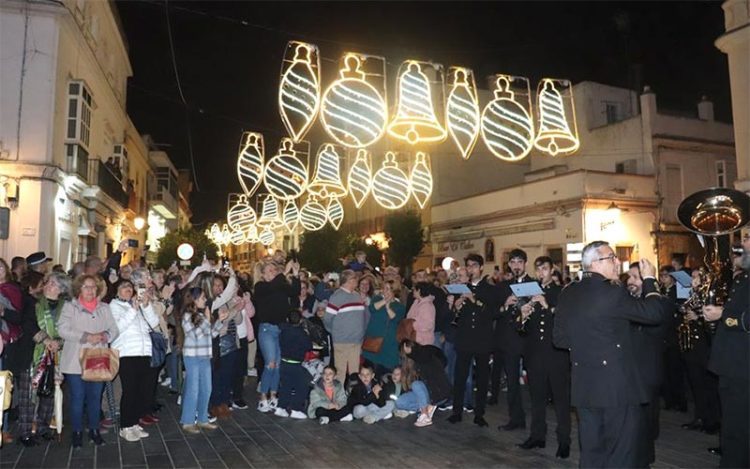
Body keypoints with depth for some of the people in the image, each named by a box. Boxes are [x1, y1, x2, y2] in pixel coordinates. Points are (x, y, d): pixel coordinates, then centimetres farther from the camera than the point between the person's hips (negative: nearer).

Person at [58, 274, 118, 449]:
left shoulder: (104, 308, 12)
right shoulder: (70, 306, 1)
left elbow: (113, 329, 8)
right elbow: (63, 329, -10)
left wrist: (104, 336, -14)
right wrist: (87, 337, -19)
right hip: (75, 361, -3)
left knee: (95, 396, 8)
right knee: (77, 397, 3)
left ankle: (94, 429, 22)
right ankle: (77, 431, 17)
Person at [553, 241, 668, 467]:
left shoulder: (567, 294, 4)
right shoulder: (612, 293, -17)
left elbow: (559, 337, 9)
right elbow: (656, 313, -11)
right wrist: (649, 279, 2)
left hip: (583, 387, 7)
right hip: (618, 385, -6)